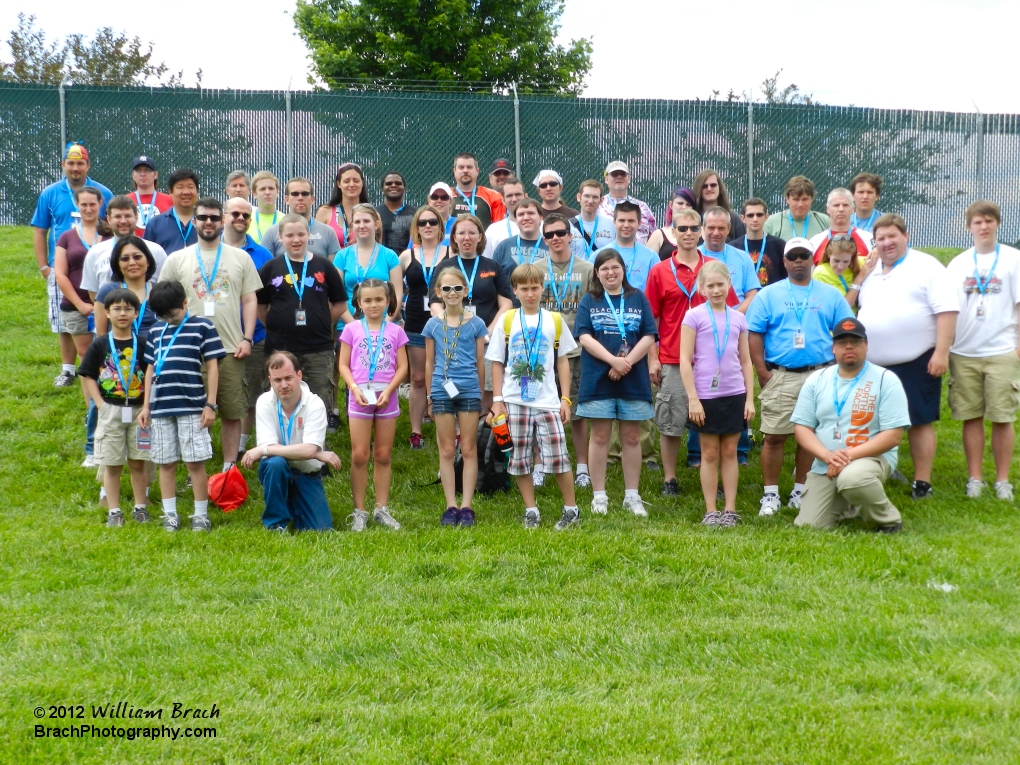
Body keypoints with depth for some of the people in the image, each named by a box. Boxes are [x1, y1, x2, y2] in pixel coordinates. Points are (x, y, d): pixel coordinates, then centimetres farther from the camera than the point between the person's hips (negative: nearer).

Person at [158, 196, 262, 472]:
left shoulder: (241, 258, 8)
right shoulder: (177, 259, 7)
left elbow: (250, 300, 7)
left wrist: (247, 339, -3)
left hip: (231, 349, 0)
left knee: (232, 413, 5)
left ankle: (230, 468, 16)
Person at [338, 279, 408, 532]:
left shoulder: (395, 331, 4)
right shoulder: (352, 330, 2)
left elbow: (402, 367, 1)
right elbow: (343, 365, 2)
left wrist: (388, 391, -12)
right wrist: (354, 388, -13)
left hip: (387, 398, 1)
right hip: (360, 397, -1)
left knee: (383, 455, 7)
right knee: (359, 455, 0)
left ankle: (382, 509, 15)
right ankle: (359, 511, 6)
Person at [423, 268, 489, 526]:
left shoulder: (476, 324, 2)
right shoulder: (433, 325, 5)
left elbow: (480, 362, 6)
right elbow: (429, 363, 9)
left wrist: (481, 394, 7)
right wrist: (429, 396, 8)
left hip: (469, 391, -1)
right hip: (441, 391, 1)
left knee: (469, 450, 3)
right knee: (447, 451, 5)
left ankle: (466, 506, 7)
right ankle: (451, 506, 10)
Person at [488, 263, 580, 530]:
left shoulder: (554, 321, 5)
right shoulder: (506, 322, 4)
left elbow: (562, 362, 8)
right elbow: (497, 363, 6)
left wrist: (565, 399, 2)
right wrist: (497, 400, 0)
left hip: (548, 402, -1)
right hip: (515, 402, 1)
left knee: (558, 456, -5)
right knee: (520, 458, 6)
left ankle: (571, 509, 10)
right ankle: (531, 510, 18)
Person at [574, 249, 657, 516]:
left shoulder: (638, 298, 7)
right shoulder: (589, 301, 5)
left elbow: (649, 337, -1)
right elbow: (585, 337, -7)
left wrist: (627, 362, -15)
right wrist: (613, 361, -18)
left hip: (634, 380, 1)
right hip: (598, 381, -1)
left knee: (632, 438, 6)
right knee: (600, 437, 4)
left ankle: (632, 496, 15)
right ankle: (599, 496, 12)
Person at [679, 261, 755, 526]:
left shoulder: (738, 319, 7)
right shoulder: (694, 316, -3)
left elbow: (745, 361, 11)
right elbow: (685, 359, -6)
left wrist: (750, 398, 5)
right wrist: (693, 399, -11)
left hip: (734, 395, 3)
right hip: (706, 396, -3)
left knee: (730, 452, 8)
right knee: (710, 454, 5)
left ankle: (730, 509, 14)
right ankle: (711, 511, 12)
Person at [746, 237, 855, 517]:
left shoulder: (831, 295, 9)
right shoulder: (768, 295, 4)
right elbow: (754, 336, 0)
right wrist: (763, 373, -8)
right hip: (780, 376, -2)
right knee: (774, 436, -2)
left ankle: (801, 491, 19)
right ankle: (770, 494, 6)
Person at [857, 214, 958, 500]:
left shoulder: (926, 267, -7)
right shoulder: (871, 271, 13)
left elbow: (947, 310, -13)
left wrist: (941, 352, -19)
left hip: (916, 362, -6)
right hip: (874, 364, 6)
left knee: (919, 421, 0)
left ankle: (922, 483, 6)